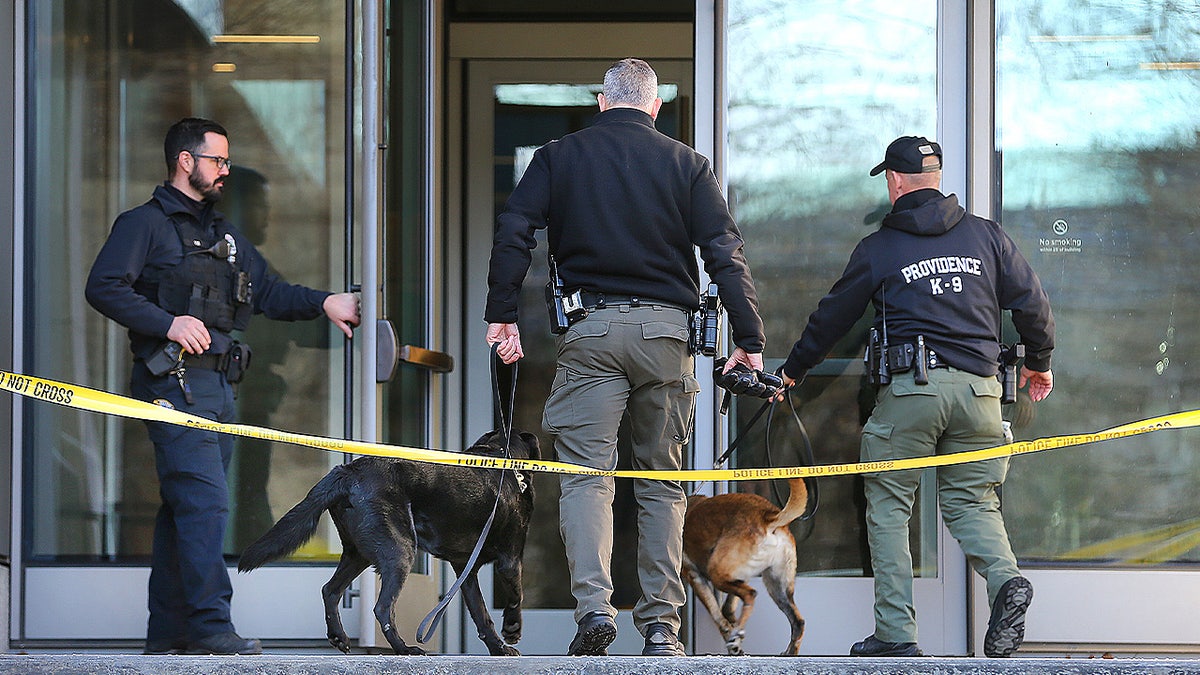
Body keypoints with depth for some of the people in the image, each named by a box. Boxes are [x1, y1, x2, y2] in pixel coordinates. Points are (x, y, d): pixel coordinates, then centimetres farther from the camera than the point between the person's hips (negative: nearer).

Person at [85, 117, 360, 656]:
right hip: (174, 382, -8)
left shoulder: (223, 234, 24)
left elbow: (267, 292, 23)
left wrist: (323, 303, 7)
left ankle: (168, 633, 10)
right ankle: (210, 627, -20)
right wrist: (168, 323, -18)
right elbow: (103, 287, -10)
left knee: (183, 508, 8)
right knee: (204, 501, -17)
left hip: (218, 384, 8)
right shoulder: (145, 224, -1)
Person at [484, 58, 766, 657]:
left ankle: (594, 604, -20)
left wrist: (500, 314, 2)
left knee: (586, 474, -2)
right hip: (664, 329, 1)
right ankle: (661, 624, 4)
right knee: (661, 480, 8)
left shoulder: (558, 157, 8)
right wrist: (749, 340, 3)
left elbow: (512, 232, -1)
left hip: (589, 328, -1)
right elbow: (725, 254, 1)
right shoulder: (685, 163, 7)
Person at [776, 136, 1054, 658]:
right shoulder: (985, 234, 11)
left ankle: (895, 632, 0)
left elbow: (832, 317, 13)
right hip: (979, 388, 3)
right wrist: (1039, 361, 28)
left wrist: (792, 371, 28)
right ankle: (1004, 578, -18)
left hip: (911, 386, -3)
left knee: (888, 506, 6)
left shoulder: (878, 248, 4)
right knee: (969, 500, 13)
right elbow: (1031, 301, 11)